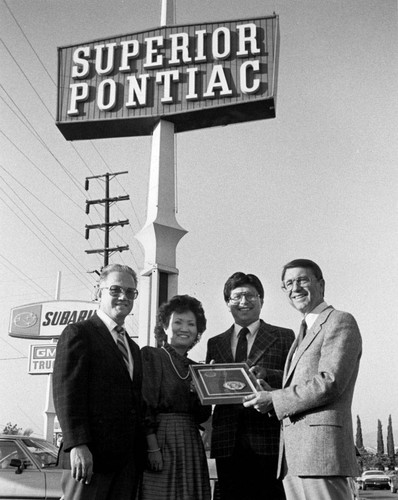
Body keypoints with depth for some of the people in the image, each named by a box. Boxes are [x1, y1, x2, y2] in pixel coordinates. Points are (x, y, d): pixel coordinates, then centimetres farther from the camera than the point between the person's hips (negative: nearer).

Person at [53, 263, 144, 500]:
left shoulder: (134, 348, 21)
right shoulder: (78, 333, -1)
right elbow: (66, 392, -11)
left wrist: (148, 448, 10)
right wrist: (77, 445, -20)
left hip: (129, 461, 6)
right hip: (90, 455, -6)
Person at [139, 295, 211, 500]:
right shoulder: (150, 356, -1)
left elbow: (202, 416, 13)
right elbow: (145, 404, -10)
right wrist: (152, 447, -18)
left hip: (191, 447, 6)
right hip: (161, 439, -6)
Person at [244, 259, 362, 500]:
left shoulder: (340, 322, -3)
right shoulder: (305, 331, 25)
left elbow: (330, 383, -14)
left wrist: (274, 400, -11)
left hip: (321, 446, -8)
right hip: (294, 453, 8)